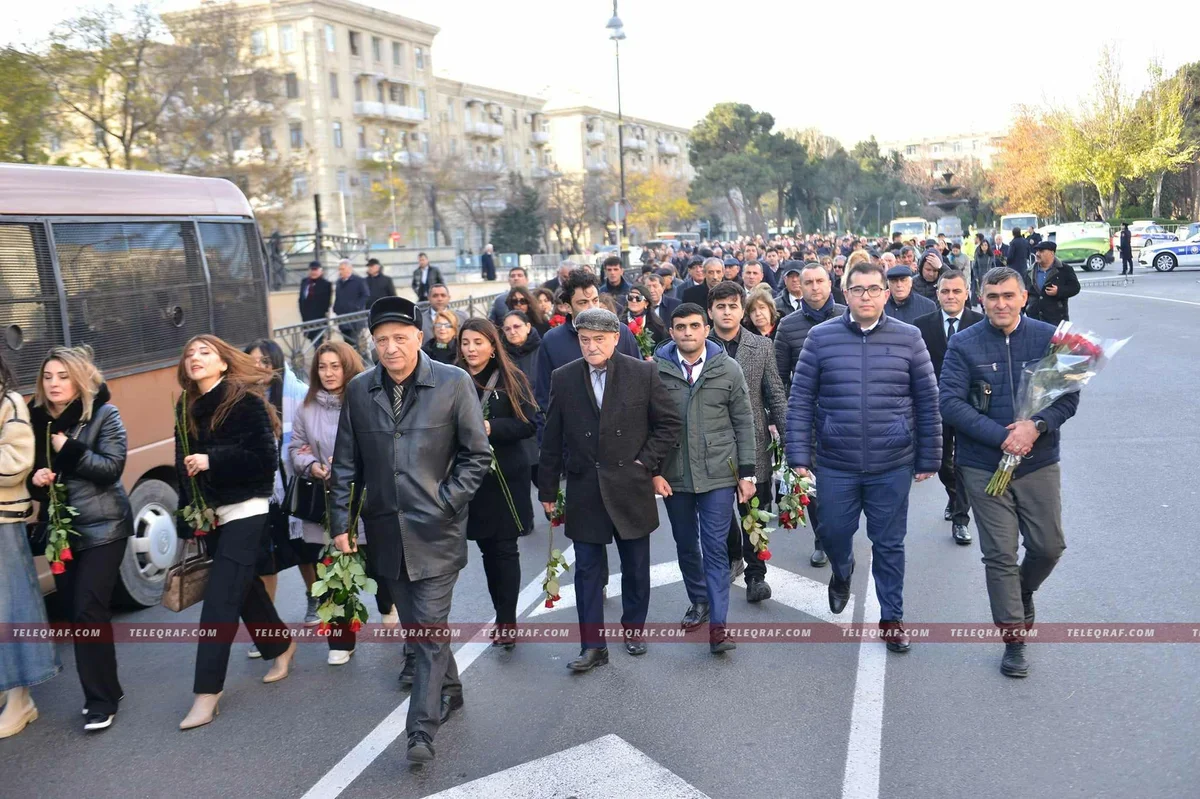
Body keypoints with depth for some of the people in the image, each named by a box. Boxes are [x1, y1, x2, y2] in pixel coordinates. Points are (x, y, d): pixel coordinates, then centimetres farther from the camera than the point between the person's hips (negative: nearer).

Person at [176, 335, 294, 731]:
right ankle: (281, 644, 39)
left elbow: (266, 459, -16)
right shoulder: (187, 407, 7)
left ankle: (207, 692, 1)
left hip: (245, 512, -7)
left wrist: (212, 460, -21)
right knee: (244, 587, 18)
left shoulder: (245, 400, -12)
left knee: (219, 600, -7)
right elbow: (185, 465, 10)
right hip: (210, 513, 7)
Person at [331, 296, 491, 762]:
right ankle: (447, 690, 38)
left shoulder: (454, 384, -7)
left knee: (430, 629, -4)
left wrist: (446, 503, -11)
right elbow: (346, 464, 8)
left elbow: (477, 455, -3)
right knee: (416, 624, 16)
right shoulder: (358, 391, 3)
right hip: (386, 531, 4)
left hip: (436, 531, -4)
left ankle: (422, 731, 4)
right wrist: (341, 522, 4)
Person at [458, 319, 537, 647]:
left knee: (505, 549, 2)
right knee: (487, 548, 10)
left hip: (506, 477, -2)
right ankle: (503, 616, 23)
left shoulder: (511, 379, -3)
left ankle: (507, 621, 11)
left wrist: (490, 428, -18)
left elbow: (529, 424, -7)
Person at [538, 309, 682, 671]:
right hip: (584, 490, 0)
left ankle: (634, 629, 35)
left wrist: (646, 461, -7)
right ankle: (593, 645, 15)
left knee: (636, 567, 14)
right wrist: (547, 489, 5)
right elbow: (551, 440, 4)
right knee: (588, 570, 4)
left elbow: (670, 423, 2)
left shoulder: (642, 373, -5)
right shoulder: (563, 379, -1)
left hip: (631, 488, 0)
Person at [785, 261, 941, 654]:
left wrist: (928, 459, 3)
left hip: (892, 466, 0)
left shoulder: (908, 337, -1)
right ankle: (841, 574, 48)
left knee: (889, 544, 10)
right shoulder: (821, 337, -3)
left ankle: (892, 617, 29)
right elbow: (800, 399, -1)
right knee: (833, 533, 14)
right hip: (836, 465, 0)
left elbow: (928, 402, 3)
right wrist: (799, 455, -5)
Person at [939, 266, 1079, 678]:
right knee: (1000, 555, 3)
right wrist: (1002, 436, -19)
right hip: (984, 465, -2)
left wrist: (1036, 426, -20)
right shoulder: (963, 344, -5)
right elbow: (951, 403, -11)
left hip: (1039, 461, 2)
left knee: (1049, 546, 8)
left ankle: (1023, 590, 42)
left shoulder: (1049, 338, -1)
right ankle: (1014, 640, 17)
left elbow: (1069, 395, -2)